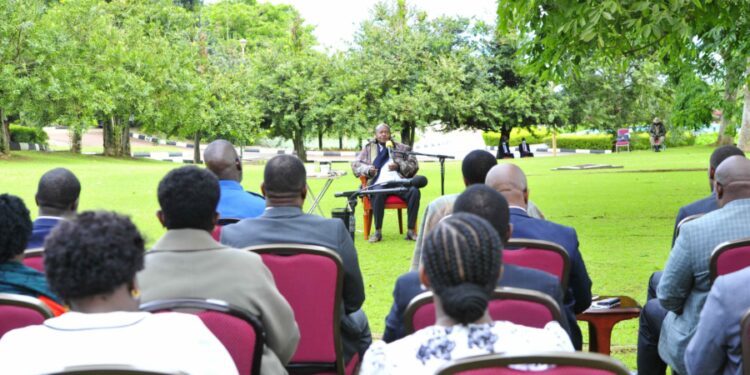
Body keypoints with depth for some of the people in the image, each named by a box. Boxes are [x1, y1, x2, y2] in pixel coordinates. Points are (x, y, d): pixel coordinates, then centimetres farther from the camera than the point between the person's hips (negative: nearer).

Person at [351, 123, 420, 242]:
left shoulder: (401, 148, 23)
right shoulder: (368, 148, 23)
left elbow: (414, 165, 16)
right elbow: (355, 165, 15)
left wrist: (399, 166, -4)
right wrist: (368, 170, -7)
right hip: (379, 184, -1)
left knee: (414, 191, -30)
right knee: (377, 195, -38)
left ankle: (411, 231, -26)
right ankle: (378, 231, -26)